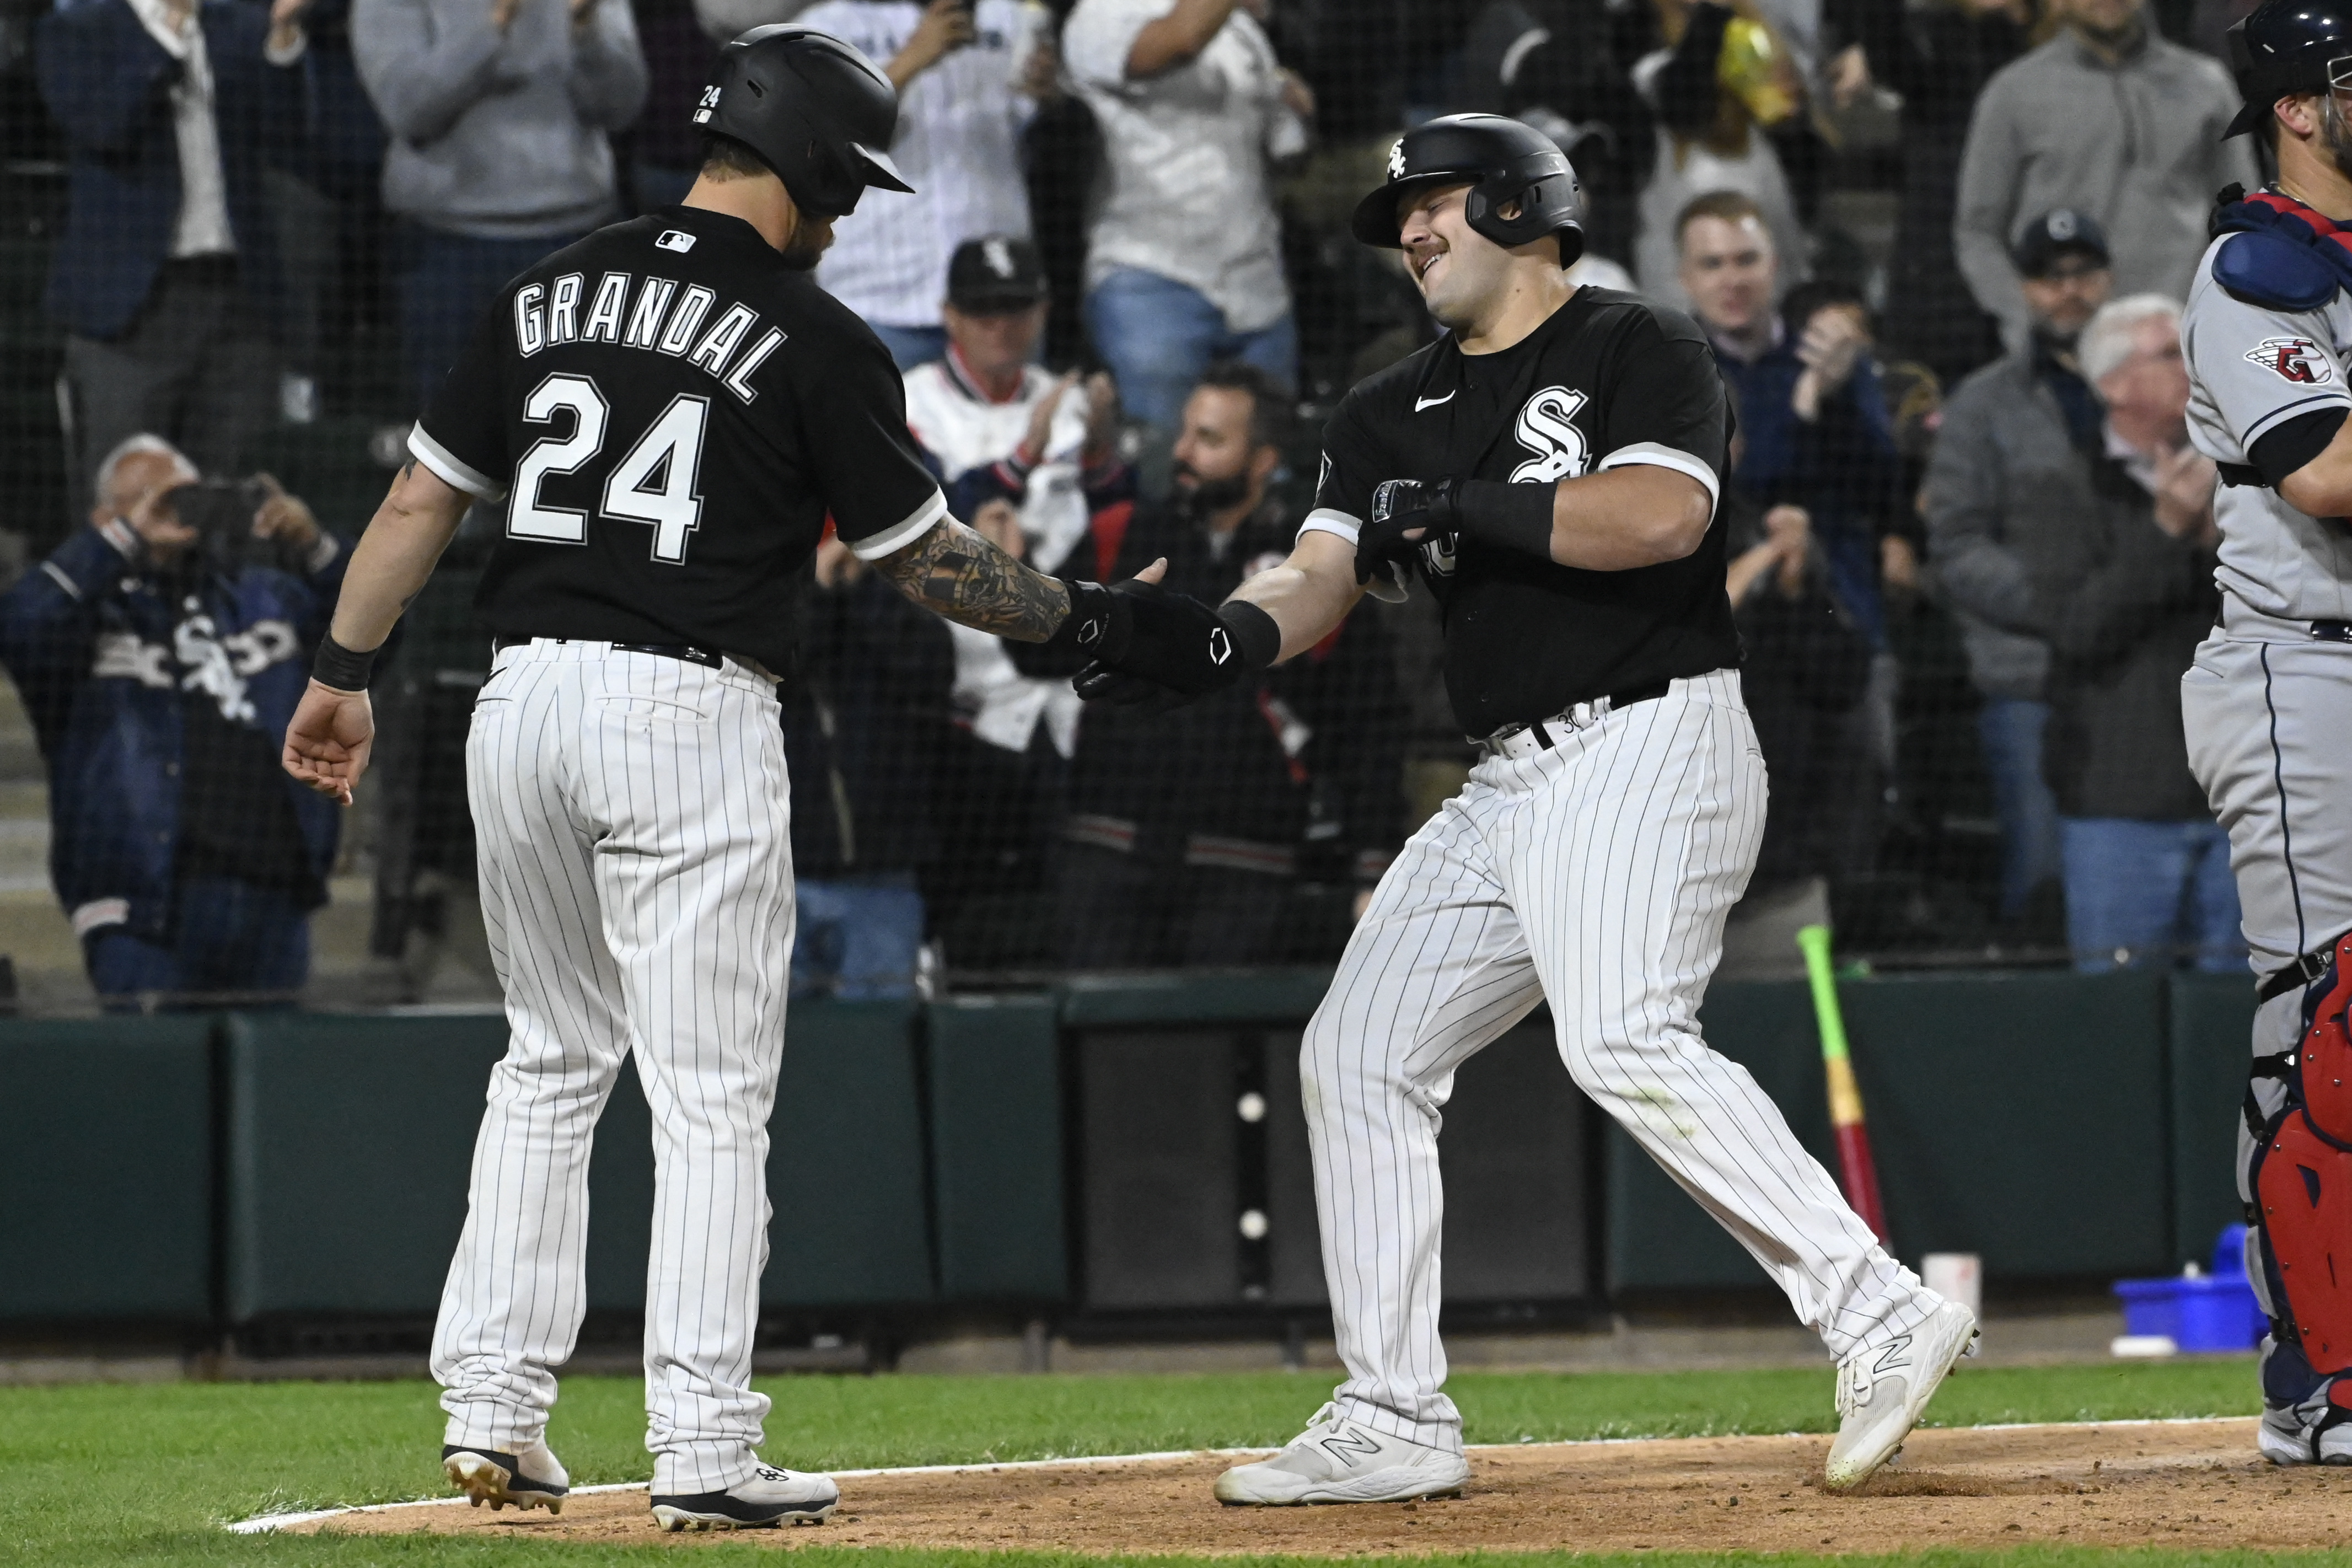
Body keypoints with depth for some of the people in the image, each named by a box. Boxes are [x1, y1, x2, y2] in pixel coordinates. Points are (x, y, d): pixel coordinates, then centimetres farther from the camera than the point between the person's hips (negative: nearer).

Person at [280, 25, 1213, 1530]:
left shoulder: (555, 291, 10)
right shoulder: (817, 343, -5)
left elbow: (425, 493, 12)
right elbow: (926, 559, 0)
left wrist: (345, 669, 19)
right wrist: (1093, 616, 12)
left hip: (524, 699, 6)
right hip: (690, 717, -6)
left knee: (554, 1062, 19)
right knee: (713, 1096, -2)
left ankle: (493, 1411, 14)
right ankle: (702, 1449, -7)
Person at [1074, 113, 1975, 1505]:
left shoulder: (1638, 349, -2)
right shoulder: (1392, 417, 18)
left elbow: (1661, 512, -20)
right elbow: (1319, 578, 5)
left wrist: (1465, 508, -16)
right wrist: (1219, 641, -16)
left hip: (1650, 748, -9)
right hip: (1507, 788, 9)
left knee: (1625, 1039, -27)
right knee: (1360, 1053, 6)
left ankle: (1880, 1320, -29)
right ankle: (1396, 1424, 11)